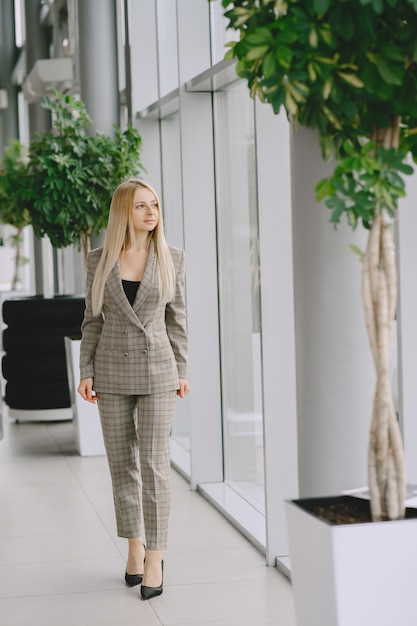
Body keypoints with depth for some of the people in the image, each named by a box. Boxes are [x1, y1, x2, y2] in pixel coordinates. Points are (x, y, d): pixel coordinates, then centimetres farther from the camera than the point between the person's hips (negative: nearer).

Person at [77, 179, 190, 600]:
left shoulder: (171, 258, 0)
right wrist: (86, 372, -1)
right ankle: (135, 546, 23)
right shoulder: (99, 260, 1)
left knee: (154, 465, -6)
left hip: (157, 370, -1)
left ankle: (154, 558, 1)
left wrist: (181, 372, 4)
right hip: (112, 371, 2)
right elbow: (93, 319, 5)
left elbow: (175, 317, 5)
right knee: (122, 463, 8)